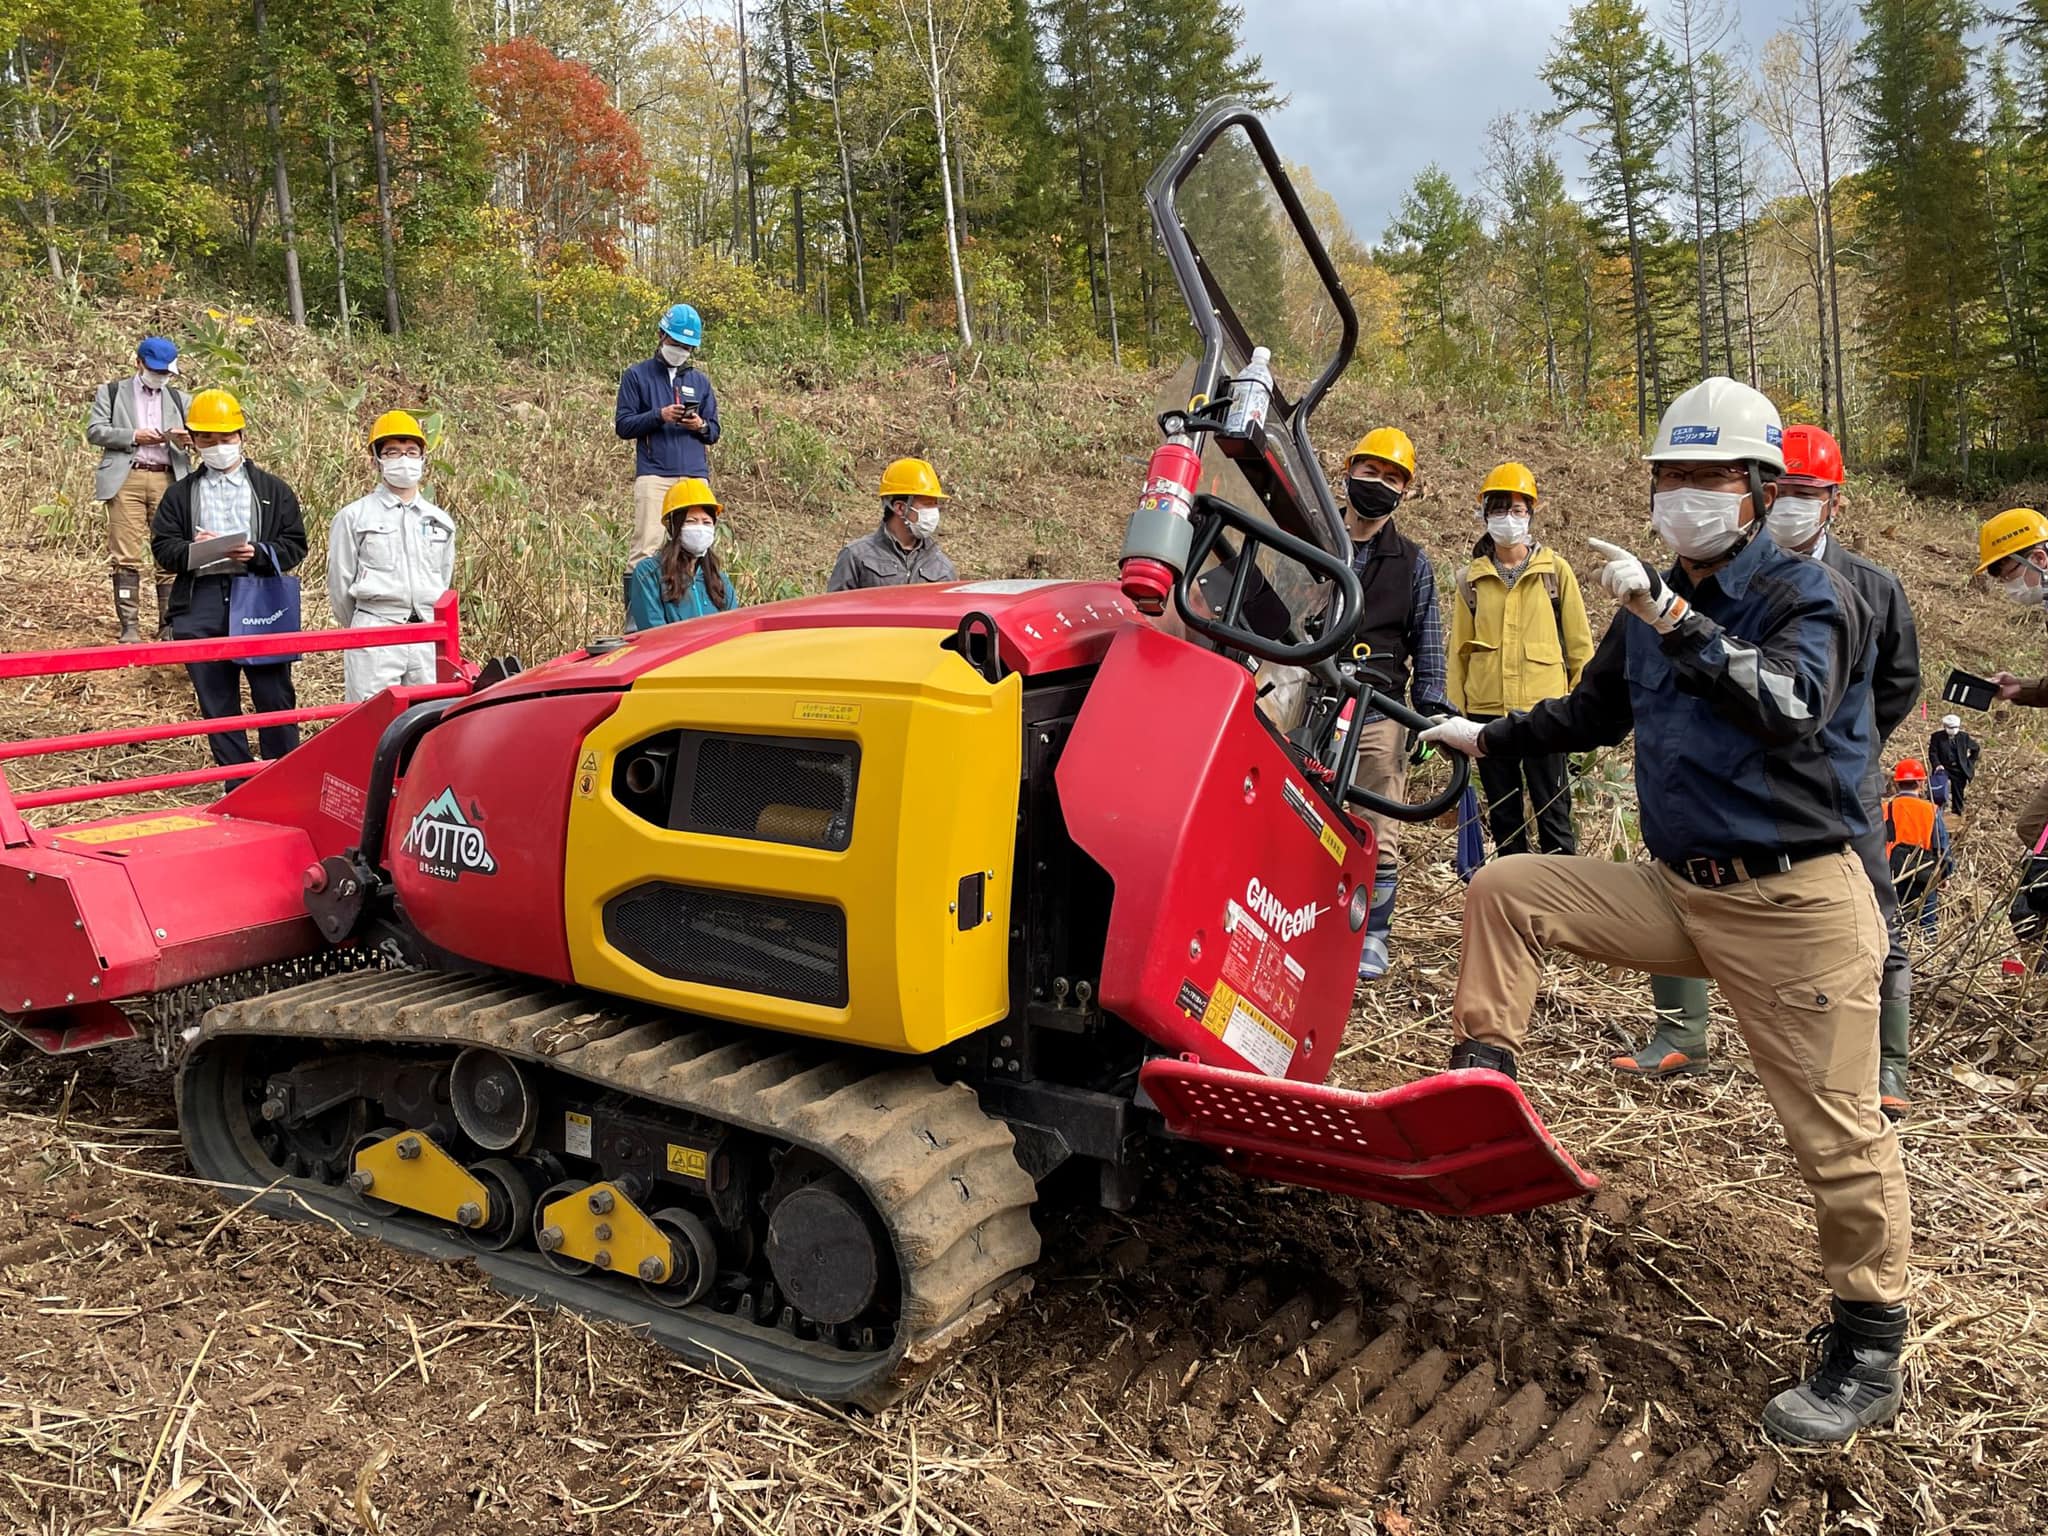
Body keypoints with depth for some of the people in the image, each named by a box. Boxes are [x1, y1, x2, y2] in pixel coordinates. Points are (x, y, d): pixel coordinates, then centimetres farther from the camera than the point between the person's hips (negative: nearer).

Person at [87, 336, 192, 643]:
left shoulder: (179, 399, 20)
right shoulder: (111, 393, 14)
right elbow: (94, 430, 5)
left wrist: (188, 438, -11)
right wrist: (133, 436, -8)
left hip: (169, 480, 2)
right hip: (126, 479, -2)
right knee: (126, 555, -5)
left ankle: (170, 625, 2)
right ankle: (129, 626, -1)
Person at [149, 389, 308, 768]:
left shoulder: (272, 490, 11)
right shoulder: (181, 494, 15)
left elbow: (295, 545, 4)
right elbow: (162, 547, 8)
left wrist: (258, 553, -14)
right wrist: (192, 550, -13)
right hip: (200, 605, 2)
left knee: (275, 697, -2)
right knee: (217, 703, 6)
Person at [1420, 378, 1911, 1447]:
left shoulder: (1808, 597, -10)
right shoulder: (1652, 607, 11)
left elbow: (1792, 706, -31)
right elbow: (1592, 715, 27)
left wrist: (1672, 619, -37)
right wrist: (1488, 738, 26)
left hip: (1794, 902, -6)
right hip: (1677, 889, 6)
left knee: (1836, 1130, -1)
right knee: (1506, 891, -1)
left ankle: (1868, 1356, 15)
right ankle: (1480, 1080, 6)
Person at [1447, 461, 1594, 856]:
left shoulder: (1555, 570, 3)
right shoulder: (1472, 578, 8)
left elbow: (1579, 641, 3)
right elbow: (1460, 648, 10)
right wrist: (1457, 710, 6)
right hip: (1486, 713, 3)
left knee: (1553, 814, -1)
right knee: (1503, 816, 11)